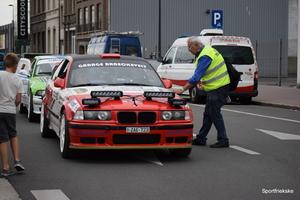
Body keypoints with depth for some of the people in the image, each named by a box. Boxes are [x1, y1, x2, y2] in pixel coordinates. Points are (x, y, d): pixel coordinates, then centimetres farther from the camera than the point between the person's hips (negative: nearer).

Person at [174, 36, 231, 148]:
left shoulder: (205, 56, -20)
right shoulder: (207, 50, 13)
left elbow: (196, 77, -24)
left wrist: (182, 89, -21)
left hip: (219, 88, -10)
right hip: (214, 88, 10)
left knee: (215, 114, -6)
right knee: (207, 114, 13)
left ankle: (223, 140, 0)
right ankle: (201, 139, 18)